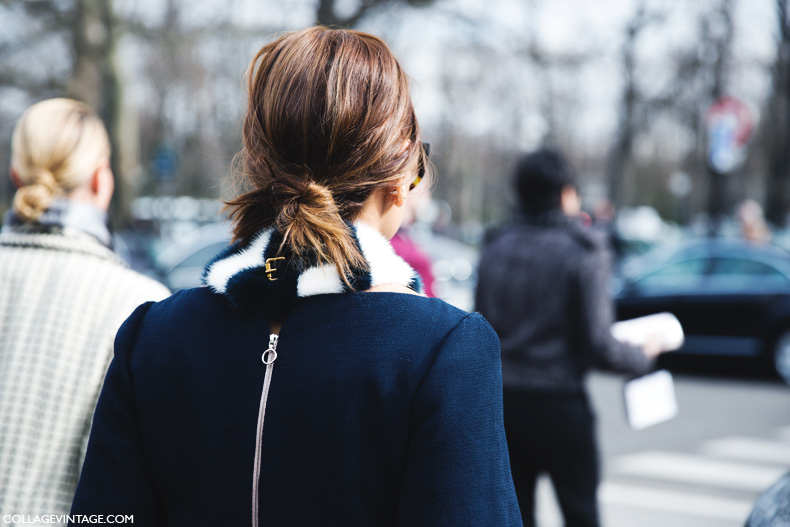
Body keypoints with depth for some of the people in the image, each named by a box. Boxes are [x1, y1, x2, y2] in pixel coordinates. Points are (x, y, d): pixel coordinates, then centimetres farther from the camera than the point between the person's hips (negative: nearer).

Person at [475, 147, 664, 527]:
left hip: (502, 401, 5)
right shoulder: (583, 253, -11)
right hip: (559, 403, -4)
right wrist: (643, 357, 3)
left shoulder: (494, 249, 4)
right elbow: (598, 345, -14)